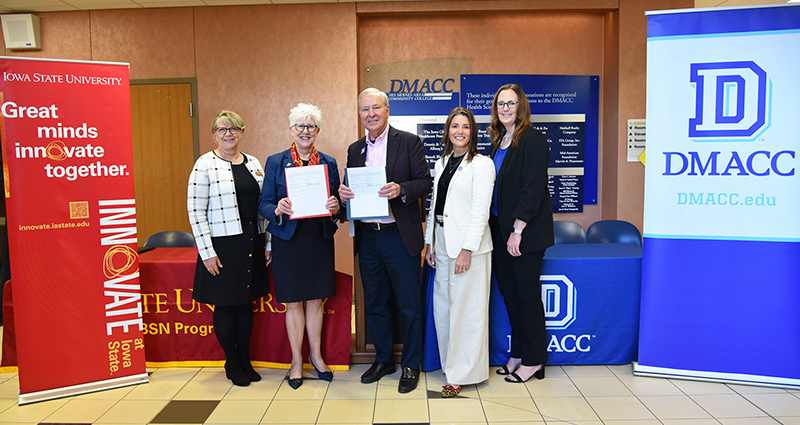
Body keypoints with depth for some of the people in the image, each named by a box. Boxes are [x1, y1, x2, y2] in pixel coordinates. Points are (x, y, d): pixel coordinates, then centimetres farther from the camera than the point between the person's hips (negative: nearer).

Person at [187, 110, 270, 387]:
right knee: (225, 304, 6)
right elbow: (196, 211, -10)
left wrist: (268, 244, 8)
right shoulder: (205, 164, -7)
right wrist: (207, 252, -14)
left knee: (246, 301, 14)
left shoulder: (254, 164, 9)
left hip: (251, 245, 5)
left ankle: (245, 359, 28)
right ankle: (232, 362, 23)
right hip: (222, 246, -5)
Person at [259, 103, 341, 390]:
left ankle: (316, 355, 29)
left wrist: (336, 208, -13)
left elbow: (337, 203, 10)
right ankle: (297, 361, 23)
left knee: (315, 300, 11)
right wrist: (278, 210, -22)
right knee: (293, 302, 7)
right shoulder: (275, 162, 2)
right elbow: (264, 205, 0)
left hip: (320, 240, 2)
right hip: (288, 241, -1)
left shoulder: (329, 163, 7)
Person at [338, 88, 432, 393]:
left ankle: (410, 366, 21)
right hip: (367, 237, 5)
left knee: (409, 305, 4)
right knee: (374, 304, 15)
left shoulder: (409, 142, -2)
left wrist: (400, 189, -24)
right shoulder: (355, 149, 13)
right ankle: (383, 360, 32)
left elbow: (425, 183, -6)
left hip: (400, 236, -5)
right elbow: (352, 188, 16)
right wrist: (343, 194, -7)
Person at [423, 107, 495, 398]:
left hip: (469, 245, -7)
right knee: (442, 306, 12)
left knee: (466, 309, 0)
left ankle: (463, 373, 13)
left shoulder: (481, 164, -7)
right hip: (443, 244, 7)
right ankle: (451, 362, 27)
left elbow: (480, 212, -13)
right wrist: (430, 243, 13)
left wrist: (467, 249, -18)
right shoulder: (441, 164, 15)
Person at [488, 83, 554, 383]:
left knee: (527, 294, 1)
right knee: (509, 292, 12)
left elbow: (532, 190, -17)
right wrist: (498, 228, 10)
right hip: (500, 229, 8)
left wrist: (517, 230, -18)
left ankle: (533, 362, 16)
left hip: (526, 233, -8)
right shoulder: (499, 140, 14)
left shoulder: (532, 140, -11)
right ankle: (518, 355, 25)